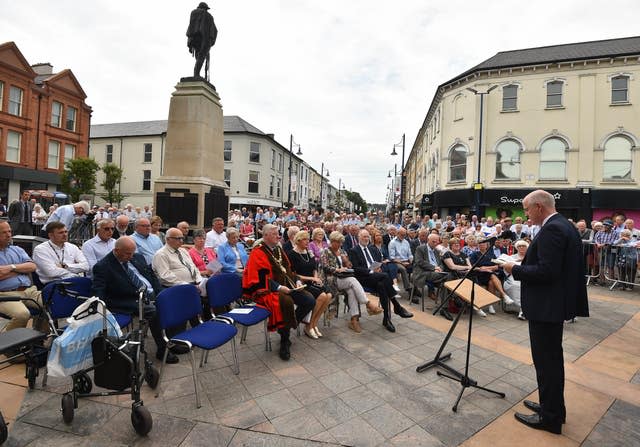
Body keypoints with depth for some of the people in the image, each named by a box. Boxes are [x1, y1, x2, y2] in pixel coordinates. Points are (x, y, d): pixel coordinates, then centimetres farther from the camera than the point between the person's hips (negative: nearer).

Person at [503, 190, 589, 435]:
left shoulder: (551, 229, -20)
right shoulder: (565, 225, 11)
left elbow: (546, 271, -26)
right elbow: (555, 266, 15)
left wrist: (515, 269, -14)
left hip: (546, 306, -10)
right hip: (556, 302, 10)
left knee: (546, 360, 3)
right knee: (552, 358, 21)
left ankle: (550, 417, 18)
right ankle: (553, 406, 36)